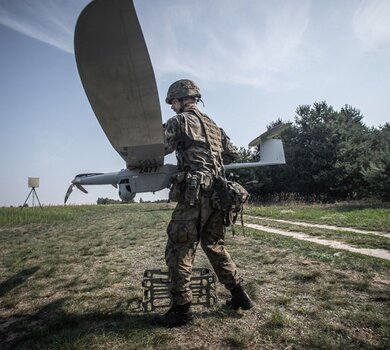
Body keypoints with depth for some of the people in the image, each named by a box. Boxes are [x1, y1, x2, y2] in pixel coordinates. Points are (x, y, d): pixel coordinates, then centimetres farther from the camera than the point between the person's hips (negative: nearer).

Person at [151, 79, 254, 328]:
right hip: (217, 193, 8)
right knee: (215, 246, 19)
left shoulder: (180, 121, 0)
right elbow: (233, 154, 23)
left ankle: (181, 309, 5)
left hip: (194, 194, -8)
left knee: (179, 250, -1)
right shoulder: (213, 125, 22)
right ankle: (240, 296, 25)